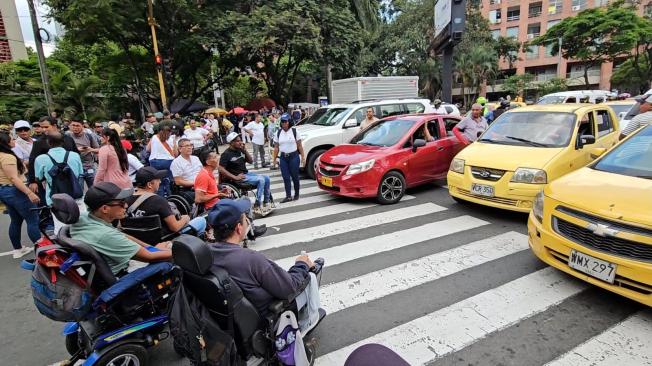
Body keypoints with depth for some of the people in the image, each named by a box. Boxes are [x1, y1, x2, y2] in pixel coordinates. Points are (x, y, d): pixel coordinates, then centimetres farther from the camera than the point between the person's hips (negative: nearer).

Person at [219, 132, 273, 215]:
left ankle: (267, 202, 8)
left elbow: (250, 161, 13)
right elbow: (221, 169, -20)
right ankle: (257, 207, -17)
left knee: (266, 178, -3)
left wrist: (245, 150, -2)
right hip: (239, 177, -8)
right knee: (261, 180, -23)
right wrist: (235, 177, -22)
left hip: (246, 173, 8)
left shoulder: (240, 150, 8)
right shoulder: (226, 154, -12)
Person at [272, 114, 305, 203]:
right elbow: (276, 147, 9)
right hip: (283, 157, 3)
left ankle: (296, 194, 20)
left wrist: (303, 157, -6)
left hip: (294, 156, -3)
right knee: (286, 177, 0)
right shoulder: (278, 133, 8)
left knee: (295, 176, 4)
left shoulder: (294, 131, 0)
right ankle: (288, 196, 3)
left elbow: (299, 146, -1)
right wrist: (274, 159, 3)